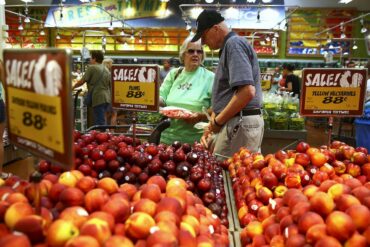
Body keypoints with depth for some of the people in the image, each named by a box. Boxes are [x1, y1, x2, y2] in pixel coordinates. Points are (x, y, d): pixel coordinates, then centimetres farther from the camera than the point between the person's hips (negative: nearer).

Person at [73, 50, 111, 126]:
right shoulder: (106, 70, 17)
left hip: (98, 98, -8)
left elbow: (82, 81, -4)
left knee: (99, 123, -7)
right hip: (107, 98, 8)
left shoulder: (92, 67, -5)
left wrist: (72, 87, 11)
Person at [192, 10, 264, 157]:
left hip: (239, 124, -10)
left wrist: (217, 121, -13)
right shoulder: (229, 46, 21)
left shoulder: (234, 44, -10)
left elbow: (247, 91, -24)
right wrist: (211, 128, 17)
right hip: (238, 123, 10)